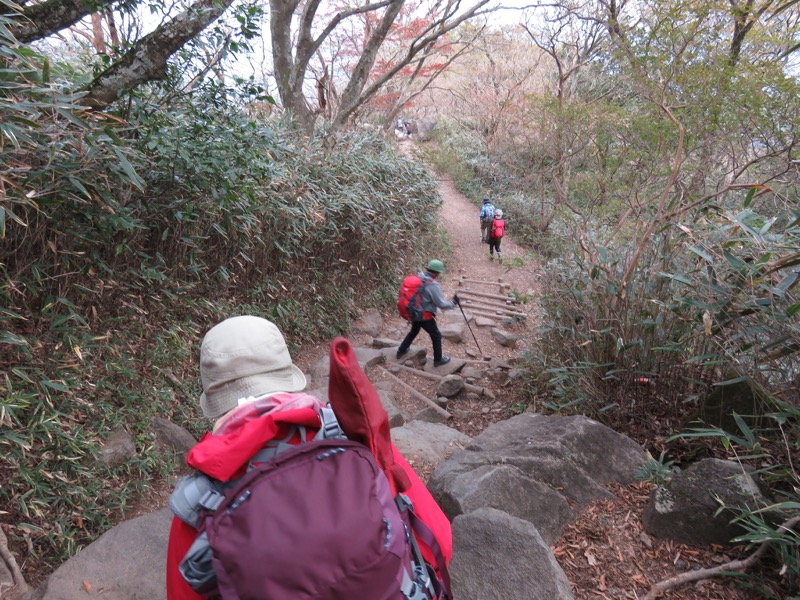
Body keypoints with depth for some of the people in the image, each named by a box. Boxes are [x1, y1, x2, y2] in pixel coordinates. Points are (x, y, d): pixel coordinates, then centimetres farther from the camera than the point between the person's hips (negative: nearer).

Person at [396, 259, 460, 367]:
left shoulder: (418, 277, -4)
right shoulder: (433, 285, -26)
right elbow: (442, 305, -21)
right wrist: (454, 303, -6)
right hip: (425, 316, -7)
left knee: (413, 331, 31)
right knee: (436, 336, 13)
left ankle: (401, 351, 43)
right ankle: (438, 360, 26)